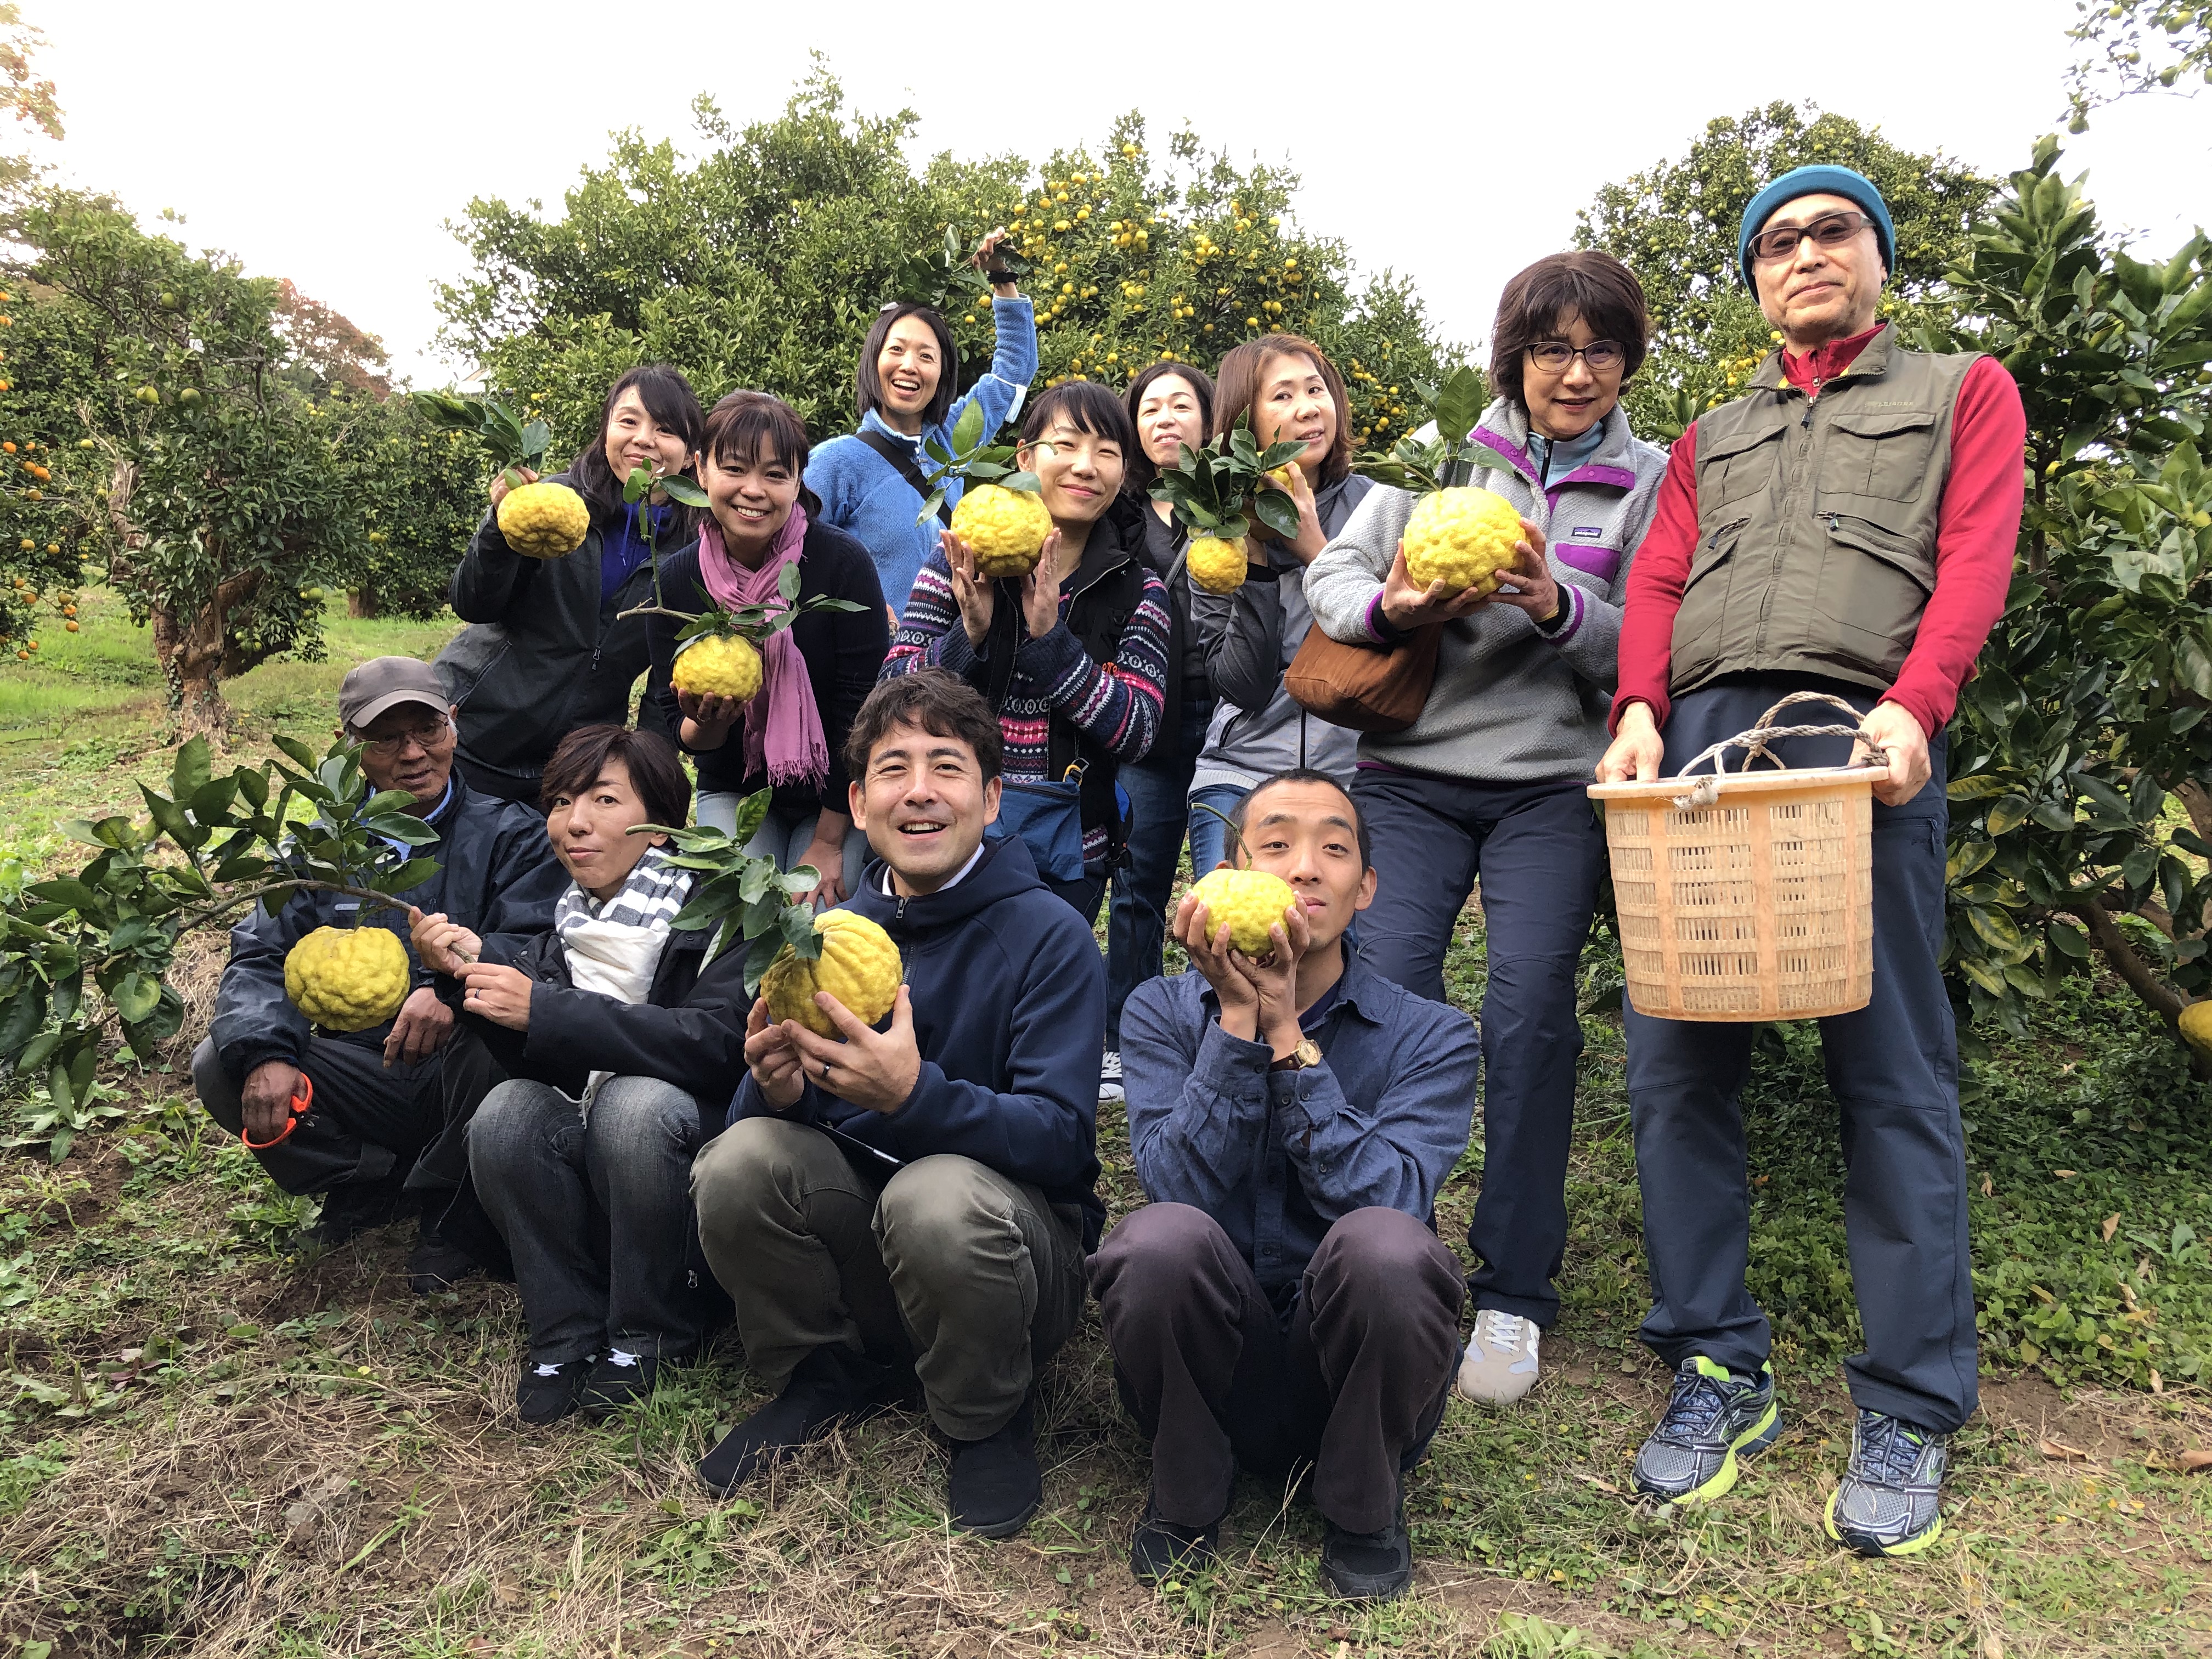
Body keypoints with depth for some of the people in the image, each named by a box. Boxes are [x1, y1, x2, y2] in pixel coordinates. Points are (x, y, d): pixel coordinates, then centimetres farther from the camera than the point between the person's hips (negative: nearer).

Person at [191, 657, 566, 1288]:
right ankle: (370, 1183, 2)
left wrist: (451, 986, -39)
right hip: (361, 1070, 4)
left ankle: (450, 1204, -9)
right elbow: (262, 957, 1)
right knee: (220, 1065, -15)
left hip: (459, 1071, -4)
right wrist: (264, 1053, -20)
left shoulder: (510, 834, -2)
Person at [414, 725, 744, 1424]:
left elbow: (715, 1042, -25)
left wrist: (545, 1010, -27)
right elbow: (540, 1059, -1)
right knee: (507, 1111, -22)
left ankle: (650, 1334, -11)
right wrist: (476, 965, -16)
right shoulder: (567, 917, 9)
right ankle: (569, 1334, -9)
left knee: (636, 1102, -33)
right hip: (584, 1158, 5)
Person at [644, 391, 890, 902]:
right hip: (735, 790, 2)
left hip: (836, 795, -2)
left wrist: (828, 843, -13)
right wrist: (706, 726, -28)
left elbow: (861, 711, -16)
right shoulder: (676, 581, -10)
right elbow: (679, 730, -3)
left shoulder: (844, 562, -19)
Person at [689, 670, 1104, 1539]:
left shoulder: (1050, 936, -12)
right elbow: (763, 1110, 1)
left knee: (939, 1194, -36)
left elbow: (1062, 1141, -20)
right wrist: (776, 1088, -25)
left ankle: (990, 1419, -4)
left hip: (1018, 1235, -3)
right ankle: (825, 1372, 5)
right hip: (857, 1225, 4)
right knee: (740, 1160, -23)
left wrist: (915, 1094, -37)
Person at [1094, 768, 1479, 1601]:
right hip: (1209, 1365, 1)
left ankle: (1364, 1503, -1)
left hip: (1358, 1375, 0)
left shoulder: (1430, 1037, -2)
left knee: (1383, 1245, -32)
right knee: (1162, 1238, -31)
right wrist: (1238, 1020, -21)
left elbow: (1387, 1200, -20)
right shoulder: (1163, 1012, 0)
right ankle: (1186, 1493, 0)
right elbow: (1179, 1186, -16)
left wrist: (1287, 1032, -22)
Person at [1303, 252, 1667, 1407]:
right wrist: (1387, 609, -16)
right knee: (1385, 996, -10)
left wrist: (1562, 608, -17)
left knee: (1528, 1015, -10)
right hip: (1410, 774, 1)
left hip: (1552, 787, 0)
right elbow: (1335, 573, 6)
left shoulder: (1651, 483, 9)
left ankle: (1512, 1294, 4)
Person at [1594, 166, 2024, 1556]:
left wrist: (1915, 704, -15)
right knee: (1677, 1066, -2)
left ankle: (1912, 1414, 6)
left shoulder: (1965, 393, 20)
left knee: (1893, 1075, -3)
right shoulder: (1711, 438, 29)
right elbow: (1659, 582, 13)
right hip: (1699, 740, 3)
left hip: (1861, 739, -3)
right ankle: (1720, 1373, 9)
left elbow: (1976, 559, 3)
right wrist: (1640, 709, -7)